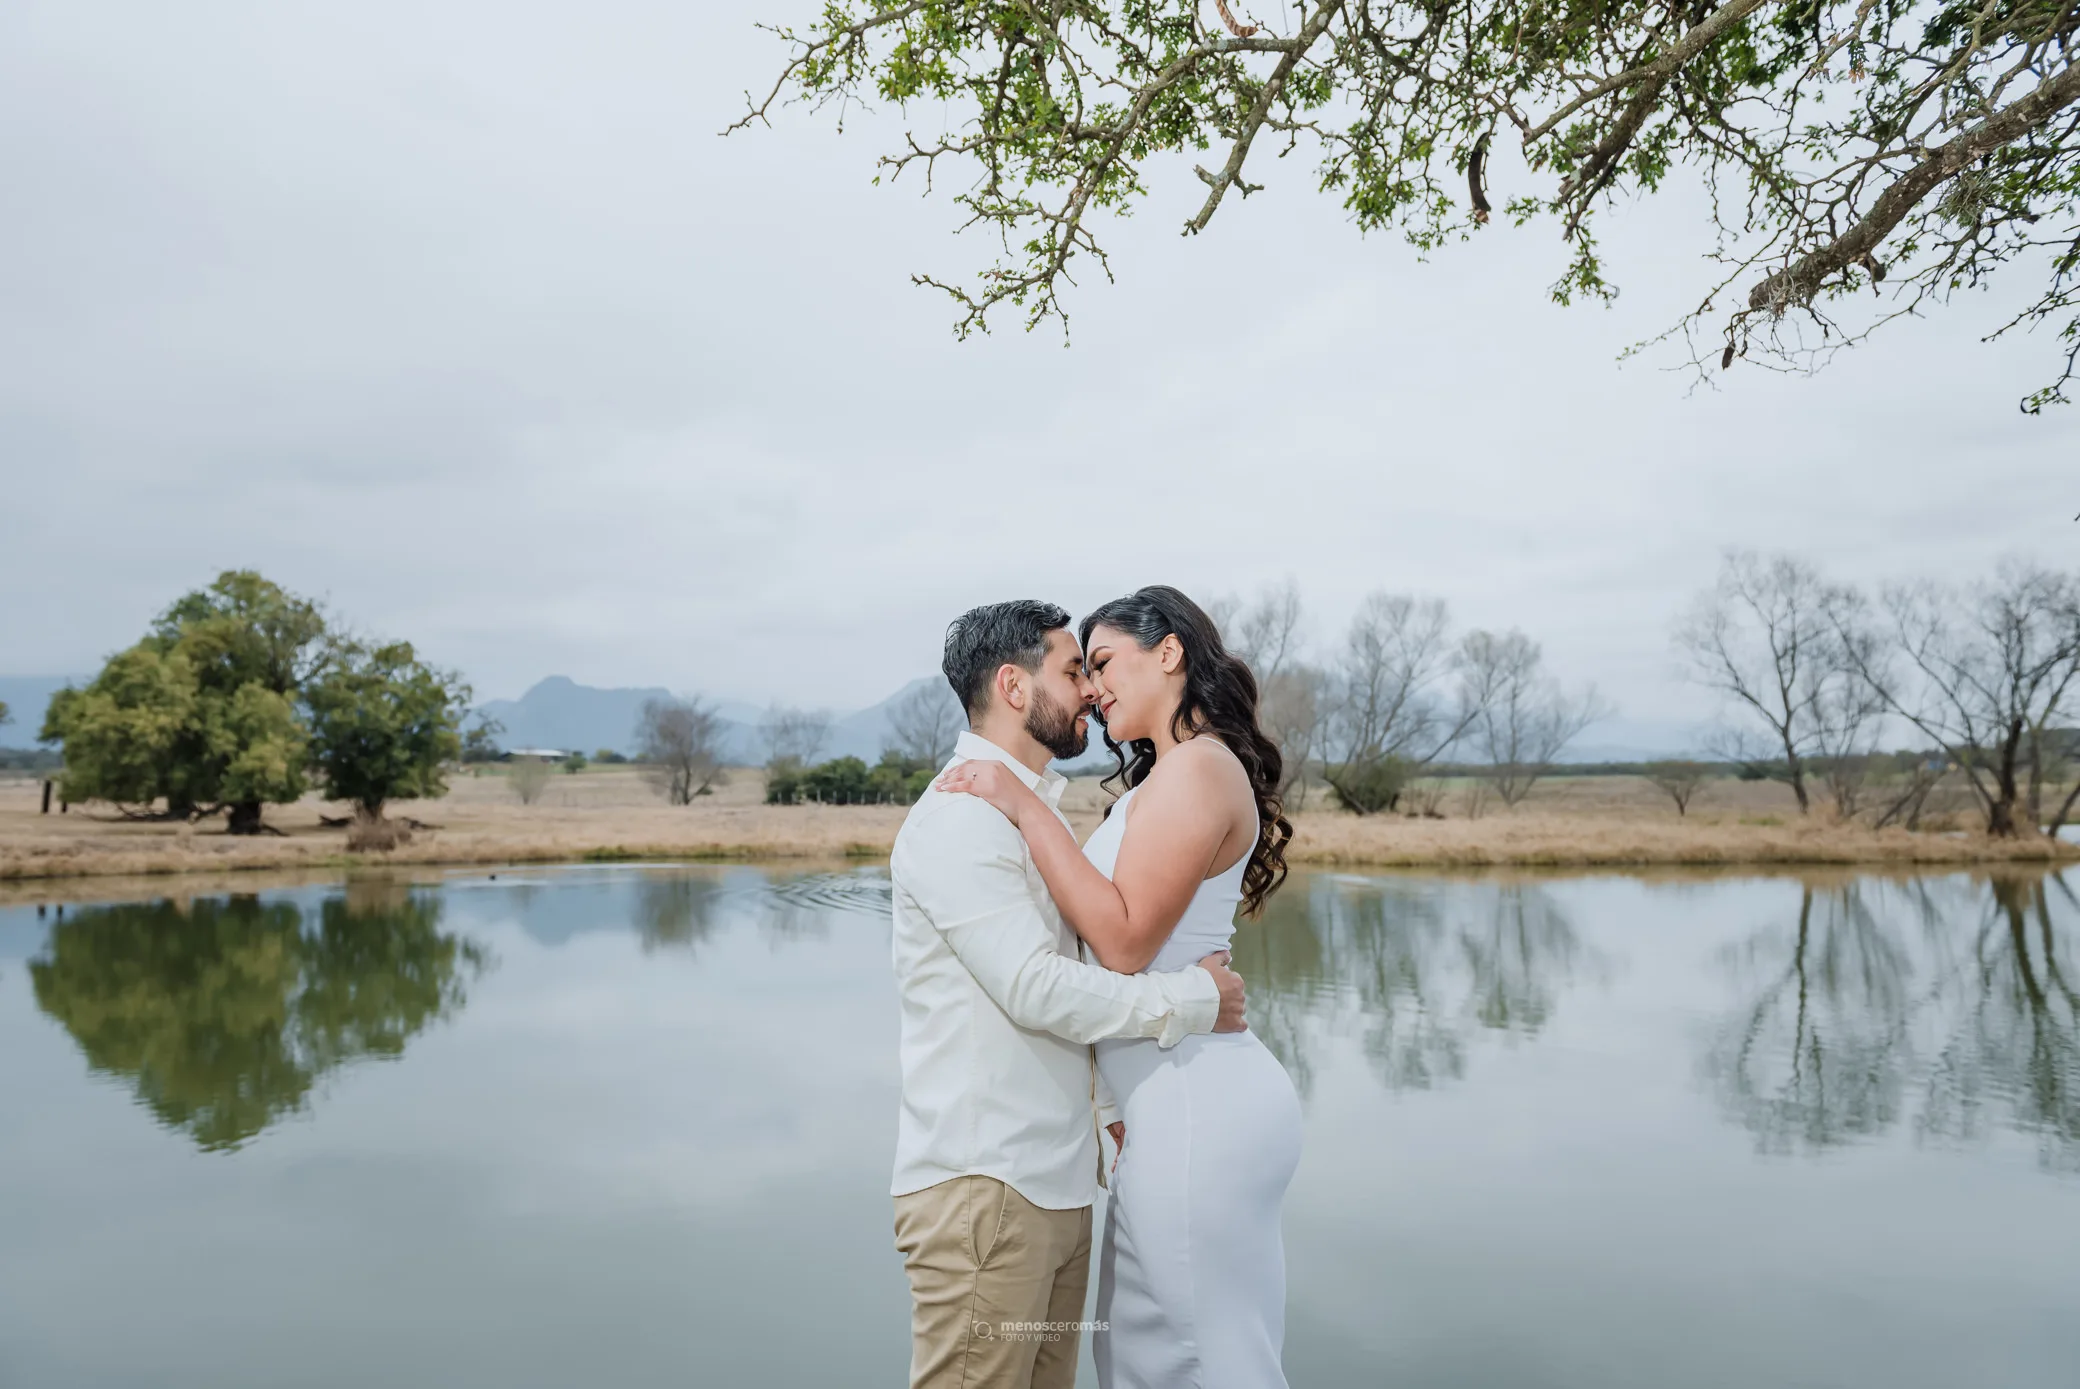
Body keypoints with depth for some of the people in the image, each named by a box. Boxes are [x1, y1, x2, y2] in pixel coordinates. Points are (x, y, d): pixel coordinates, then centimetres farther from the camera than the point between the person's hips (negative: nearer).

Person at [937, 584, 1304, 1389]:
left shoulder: (1198, 767, -14)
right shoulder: (1170, 775, 17)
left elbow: (1124, 940, -21)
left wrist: (1024, 807, -19)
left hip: (1197, 1109, -10)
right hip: (1174, 1103, 10)